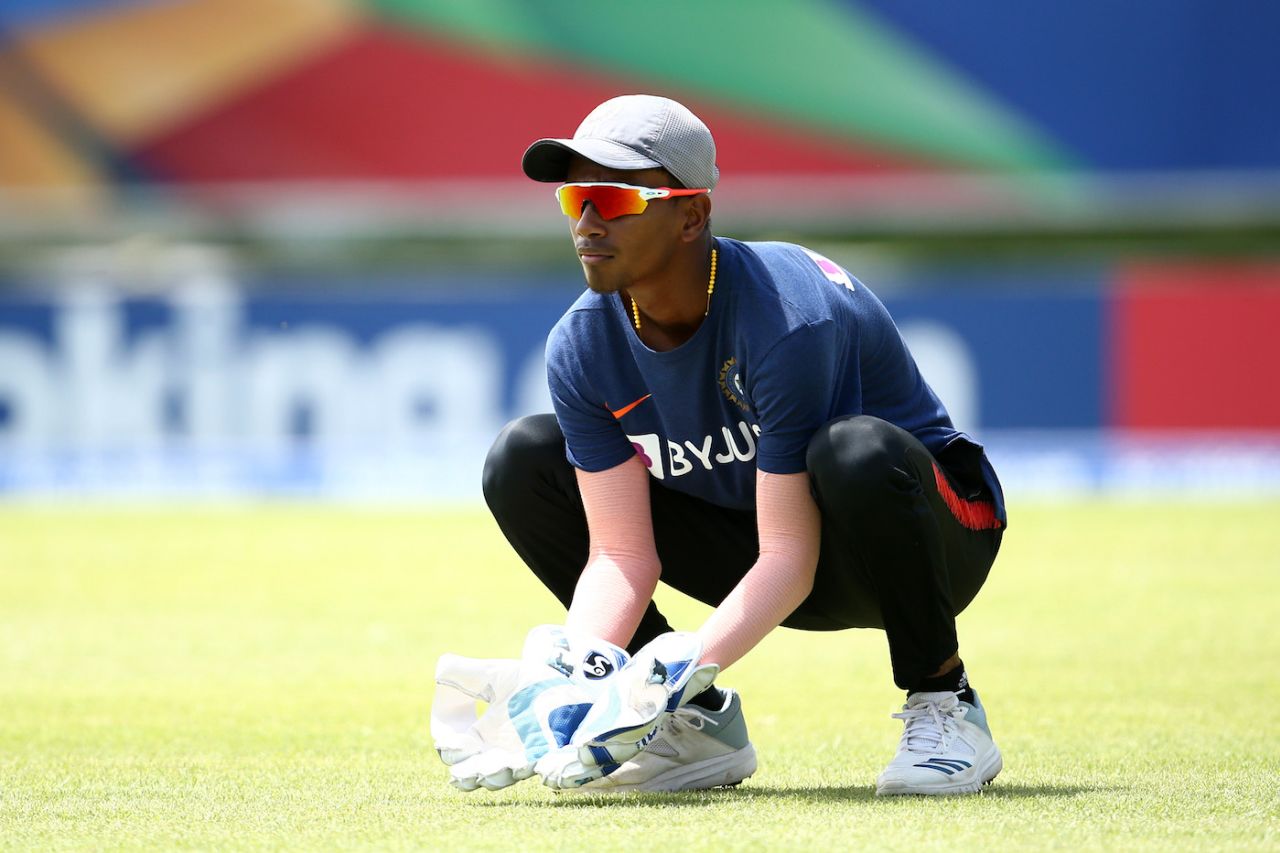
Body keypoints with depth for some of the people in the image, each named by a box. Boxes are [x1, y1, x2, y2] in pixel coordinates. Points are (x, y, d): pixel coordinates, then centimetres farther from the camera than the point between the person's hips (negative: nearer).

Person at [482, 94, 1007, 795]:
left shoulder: (788, 318, -32)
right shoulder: (583, 346, -12)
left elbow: (789, 560, -32)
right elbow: (622, 553, -14)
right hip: (762, 548, 6)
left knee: (857, 450, -41)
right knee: (523, 461, -7)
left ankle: (945, 704, -18)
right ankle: (702, 725, 0)